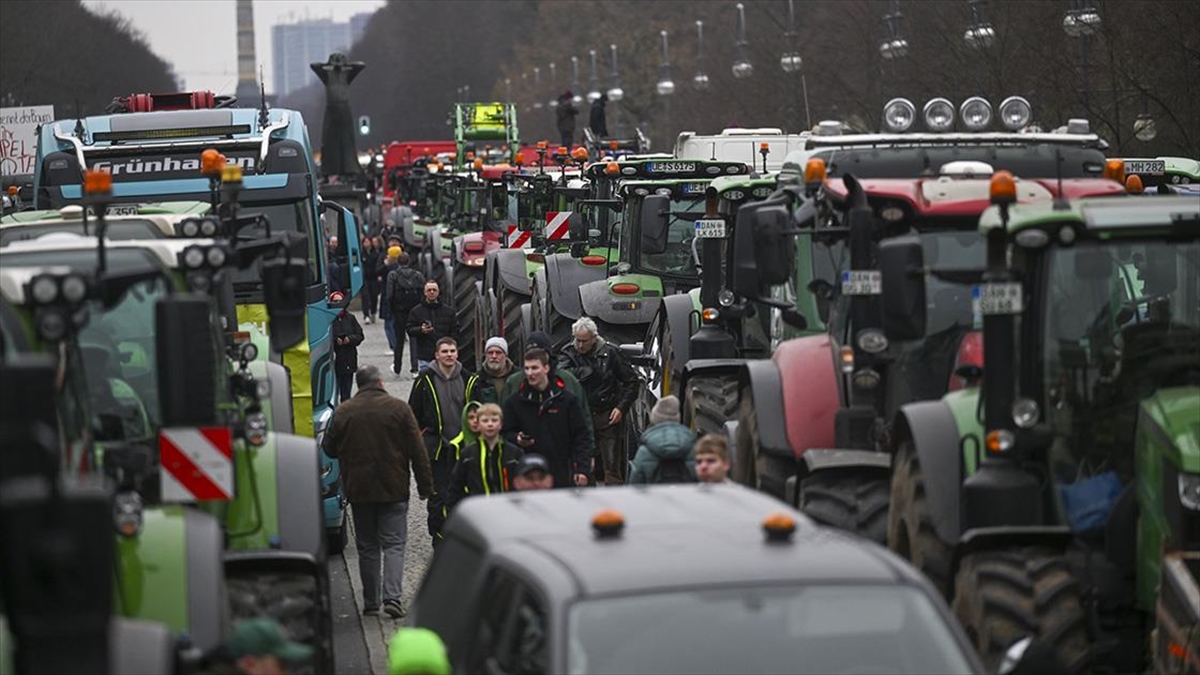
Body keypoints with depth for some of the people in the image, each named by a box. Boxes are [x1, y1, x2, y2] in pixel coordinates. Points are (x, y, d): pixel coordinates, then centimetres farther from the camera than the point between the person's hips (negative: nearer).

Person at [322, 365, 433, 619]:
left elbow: (329, 449, 8)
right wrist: (425, 486, 1)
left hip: (358, 491, 2)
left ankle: (370, 602, 13)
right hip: (393, 490, -2)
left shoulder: (343, 412, -1)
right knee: (393, 544, 0)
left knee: (367, 547, 11)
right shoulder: (398, 408, -5)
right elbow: (417, 452, -5)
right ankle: (392, 597, -15)